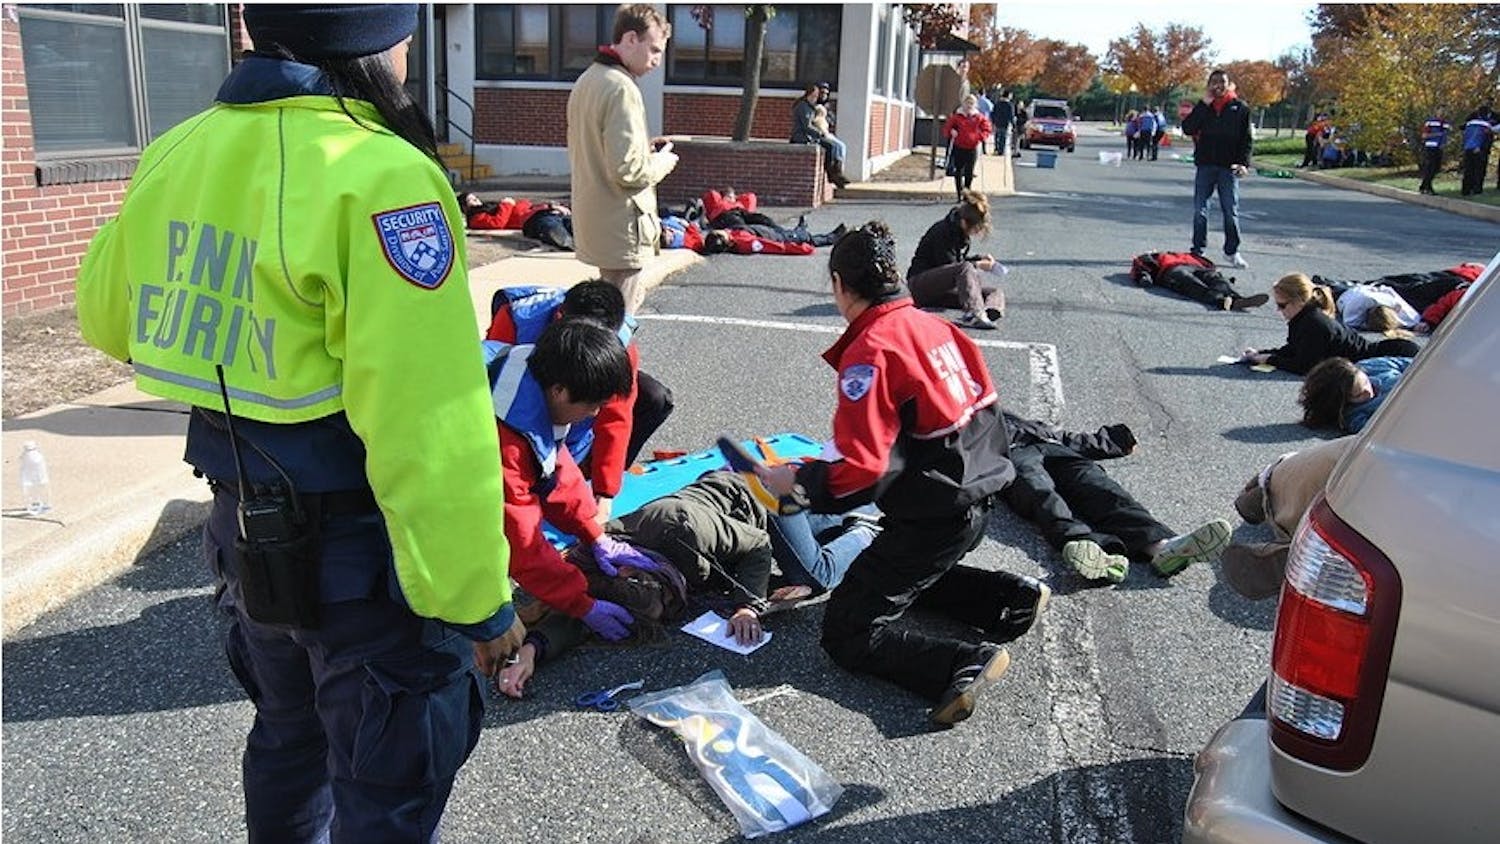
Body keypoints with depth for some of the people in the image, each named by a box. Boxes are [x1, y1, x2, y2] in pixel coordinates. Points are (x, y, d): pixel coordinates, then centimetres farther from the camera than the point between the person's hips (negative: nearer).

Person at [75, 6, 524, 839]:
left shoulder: (176, 154, 1)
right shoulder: (379, 178, -24)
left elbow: (107, 314, 18)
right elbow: (429, 434, -27)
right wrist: (476, 597, -19)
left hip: (245, 524, 8)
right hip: (360, 549, -7)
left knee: (289, 736, 29)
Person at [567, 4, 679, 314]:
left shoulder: (586, 81, 13)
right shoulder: (622, 88, -18)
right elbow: (628, 169, -25)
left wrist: (643, 145, 12)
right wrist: (663, 161, -6)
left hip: (592, 223, 10)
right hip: (621, 229, -10)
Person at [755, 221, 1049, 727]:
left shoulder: (869, 352, -19)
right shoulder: (936, 326, 5)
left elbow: (861, 473, -24)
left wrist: (795, 483, -8)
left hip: (931, 520, -9)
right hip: (976, 500, 9)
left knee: (848, 636, 0)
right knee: (908, 577, 35)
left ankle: (964, 665, -17)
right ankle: (1011, 598, 20)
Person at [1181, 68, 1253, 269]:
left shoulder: (1240, 108, 3)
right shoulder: (1202, 107, 5)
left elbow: (1246, 139, 3)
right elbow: (1187, 129, -9)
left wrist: (1244, 162, -10)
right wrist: (1203, 105, -12)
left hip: (1229, 167, -1)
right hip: (1205, 165, 1)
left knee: (1231, 211, 2)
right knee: (1200, 211, 4)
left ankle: (1232, 250, 14)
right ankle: (1198, 250, 13)